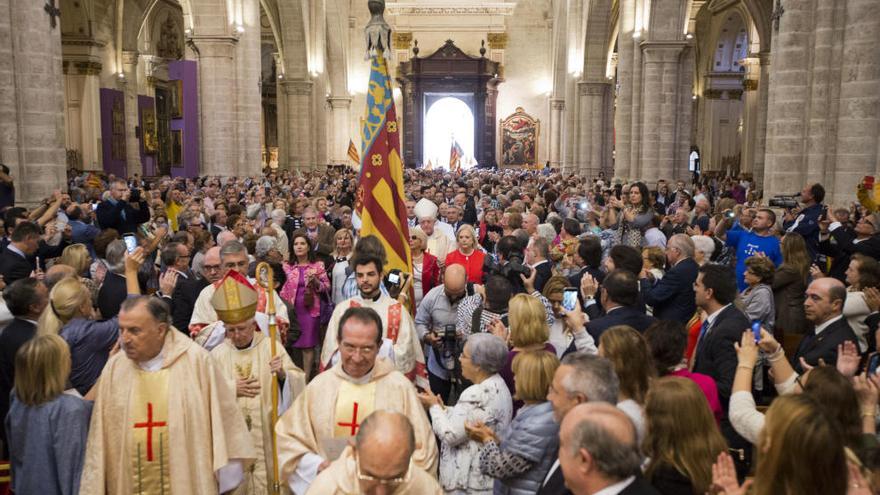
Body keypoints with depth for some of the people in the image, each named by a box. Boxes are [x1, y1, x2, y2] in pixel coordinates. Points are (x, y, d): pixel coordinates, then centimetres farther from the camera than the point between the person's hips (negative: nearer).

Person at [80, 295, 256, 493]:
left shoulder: (197, 361, -12)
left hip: (187, 482, -2)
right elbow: (100, 437, 3)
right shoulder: (114, 367, -2)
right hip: (129, 484, 3)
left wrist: (227, 475, -4)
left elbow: (222, 417, -7)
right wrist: (93, 487, 3)